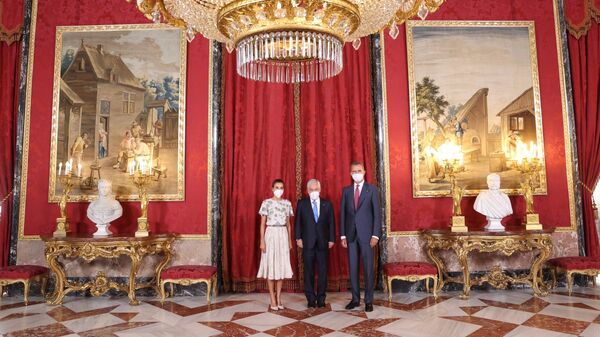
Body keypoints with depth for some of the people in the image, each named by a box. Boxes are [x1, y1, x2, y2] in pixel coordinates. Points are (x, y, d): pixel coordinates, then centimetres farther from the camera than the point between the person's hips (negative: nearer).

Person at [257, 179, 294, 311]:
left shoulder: (287, 203, 7)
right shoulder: (266, 203, -3)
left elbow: (288, 223, 12)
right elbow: (262, 224, -3)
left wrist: (290, 240, 10)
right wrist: (262, 241, -9)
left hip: (283, 235, 3)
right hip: (271, 234, -3)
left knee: (282, 265, 6)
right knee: (271, 265, 0)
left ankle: (279, 298, 17)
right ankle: (273, 300, 9)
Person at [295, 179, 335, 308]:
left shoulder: (327, 204, 6)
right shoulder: (302, 203, 4)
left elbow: (331, 223, 6)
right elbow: (298, 222, 3)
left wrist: (331, 239, 1)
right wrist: (298, 238, -4)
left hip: (323, 242, 1)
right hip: (308, 242, -1)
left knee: (323, 271, 4)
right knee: (309, 271, 4)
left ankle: (321, 299, 16)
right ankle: (311, 299, 15)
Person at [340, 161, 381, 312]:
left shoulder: (372, 190, 0)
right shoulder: (346, 190, 9)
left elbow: (377, 213, -3)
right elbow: (342, 213, 8)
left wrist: (375, 235, -10)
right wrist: (343, 235, 2)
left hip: (366, 234, -3)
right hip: (351, 235, 3)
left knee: (368, 268, 2)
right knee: (352, 267, 8)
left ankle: (368, 300, 12)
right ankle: (355, 299, 19)